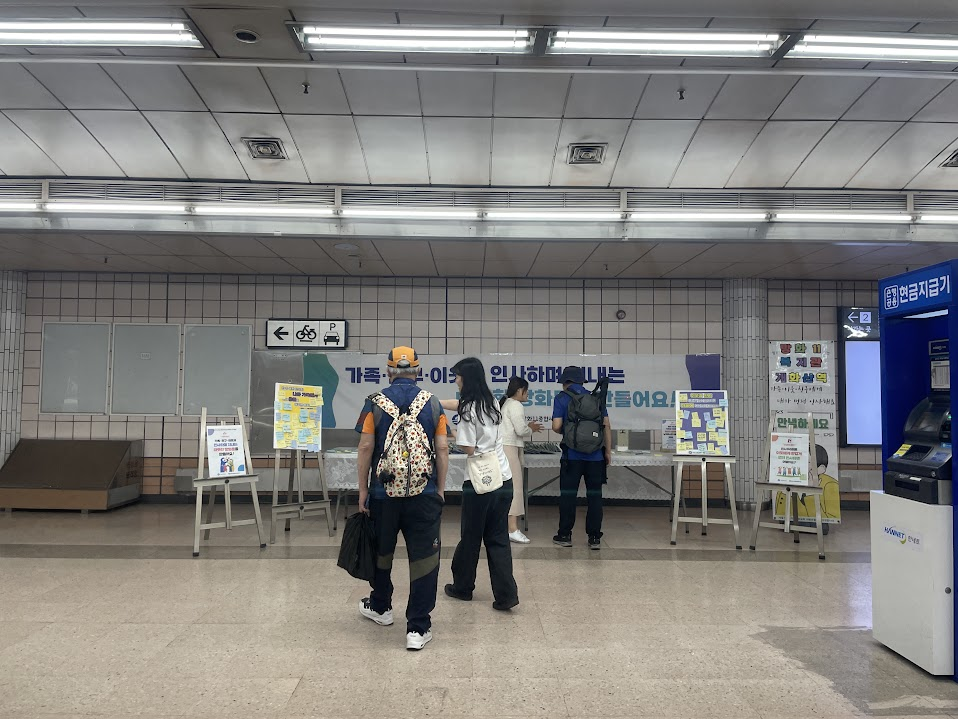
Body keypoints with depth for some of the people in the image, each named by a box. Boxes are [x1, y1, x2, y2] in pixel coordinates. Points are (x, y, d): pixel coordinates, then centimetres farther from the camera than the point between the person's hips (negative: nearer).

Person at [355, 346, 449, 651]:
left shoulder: (375, 403, -2)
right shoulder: (432, 403, 0)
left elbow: (366, 448, -5)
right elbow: (442, 449, -2)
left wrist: (362, 489, 3)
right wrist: (440, 489, 6)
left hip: (384, 492, 1)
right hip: (424, 494, 0)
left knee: (381, 551, 20)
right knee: (423, 557, 3)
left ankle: (380, 606, 40)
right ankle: (418, 628, 4)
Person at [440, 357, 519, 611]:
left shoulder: (469, 410, -12)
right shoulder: (490, 402, 10)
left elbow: (468, 449, -11)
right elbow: (457, 404, 24)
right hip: (504, 480, 6)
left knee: (470, 538, 10)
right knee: (498, 539, 9)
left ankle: (463, 587, 27)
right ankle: (506, 594, 3)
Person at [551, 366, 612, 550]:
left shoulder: (562, 398, -1)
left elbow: (556, 426, -8)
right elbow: (607, 426, 6)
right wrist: (608, 451, 12)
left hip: (572, 455, -3)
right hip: (595, 455, 3)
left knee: (568, 495, 6)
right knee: (594, 495, 7)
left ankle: (565, 535, 11)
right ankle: (594, 538, 9)